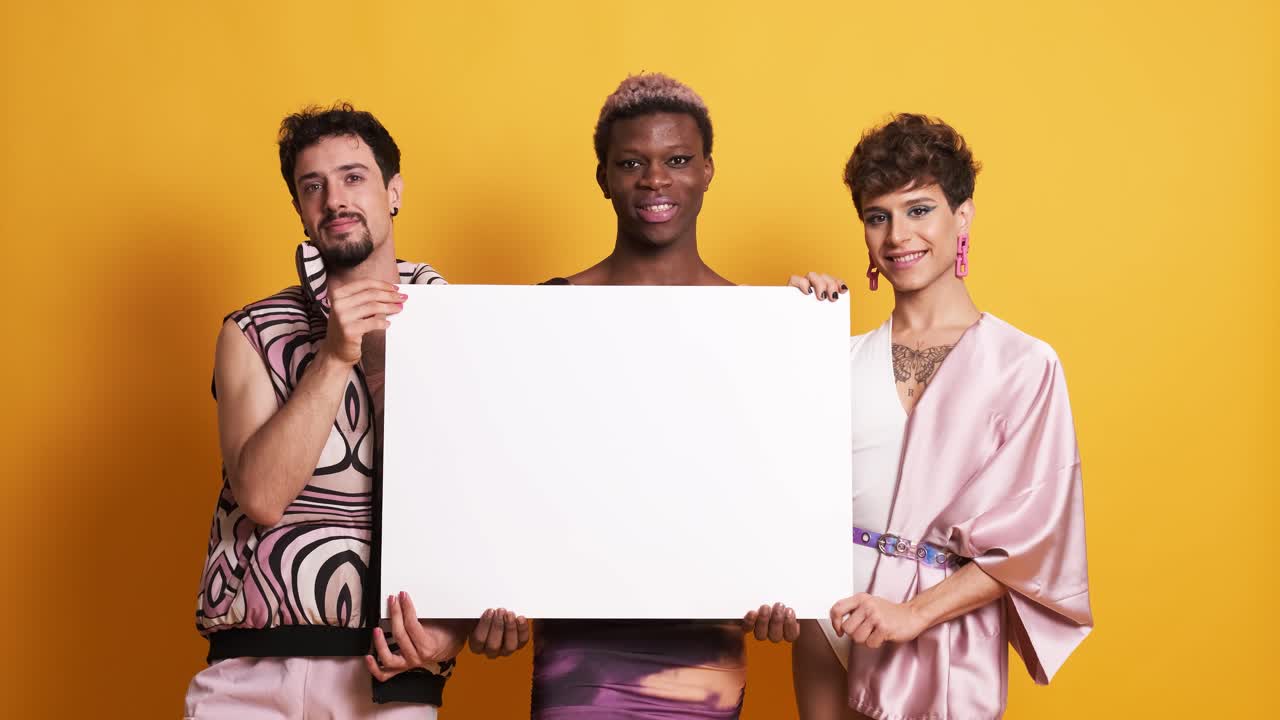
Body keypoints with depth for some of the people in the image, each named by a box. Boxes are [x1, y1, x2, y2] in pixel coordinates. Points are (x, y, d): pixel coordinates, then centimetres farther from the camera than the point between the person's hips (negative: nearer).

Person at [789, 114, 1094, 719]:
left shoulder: (1025, 366, -6)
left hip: (944, 636, -3)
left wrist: (915, 613, -16)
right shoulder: (844, 358, 5)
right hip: (829, 623, 3)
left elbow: (1029, 536, -8)